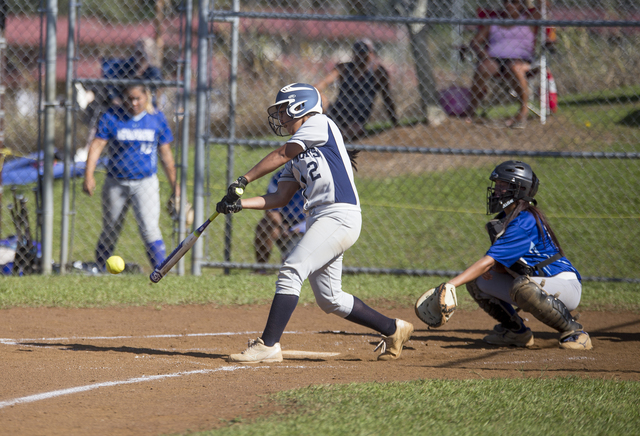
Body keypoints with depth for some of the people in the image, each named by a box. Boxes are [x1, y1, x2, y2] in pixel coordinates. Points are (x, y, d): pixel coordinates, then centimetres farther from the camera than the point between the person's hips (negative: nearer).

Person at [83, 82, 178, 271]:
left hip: (145, 183, 0)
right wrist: (88, 175, -21)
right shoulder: (112, 116, -3)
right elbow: (97, 145, -8)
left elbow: (165, 153, 10)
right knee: (109, 232, 9)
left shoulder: (157, 118, 3)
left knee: (149, 229, -15)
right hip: (115, 183, 0)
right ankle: (99, 270, 24)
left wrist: (174, 184, 12)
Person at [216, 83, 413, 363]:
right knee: (329, 300, 10)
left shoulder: (319, 124, 2)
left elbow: (281, 154, -6)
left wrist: (243, 180, -7)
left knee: (291, 271, -20)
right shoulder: (296, 160, 24)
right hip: (319, 221, 9)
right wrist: (239, 203, 2)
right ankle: (394, 330, 24)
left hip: (340, 215, -9)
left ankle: (269, 345, -25)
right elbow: (280, 198, 14)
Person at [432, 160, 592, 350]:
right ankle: (516, 332, 14)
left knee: (522, 287, -40)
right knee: (476, 281, 3)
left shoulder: (525, 222, -23)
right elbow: (503, 265, 11)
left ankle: (574, 331, -21)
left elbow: (488, 262, -28)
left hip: (566, 286, -9)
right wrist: (494, 268, -13)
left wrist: (451, 284, -32)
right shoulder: (505, 218, 8)